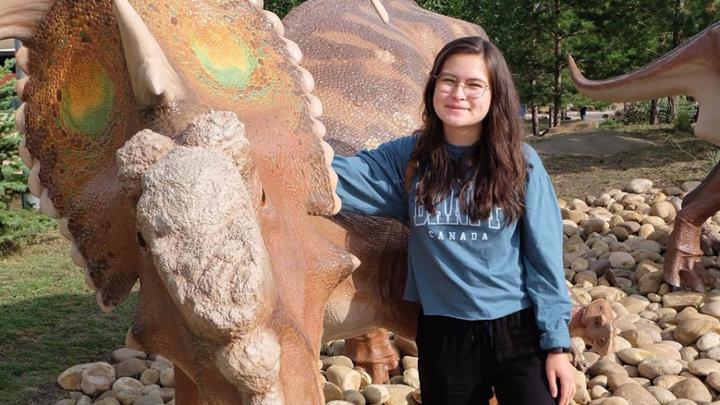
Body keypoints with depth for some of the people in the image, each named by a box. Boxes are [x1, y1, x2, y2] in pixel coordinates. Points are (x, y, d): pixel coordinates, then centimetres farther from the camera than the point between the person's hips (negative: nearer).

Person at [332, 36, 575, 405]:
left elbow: (544, 258, -3)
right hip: (442, 336, 1)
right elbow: (340, 175, -11)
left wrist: (556, 343, -4)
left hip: (517, 332, -1)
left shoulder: (520, 163, -4)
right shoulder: (408, 158, 0)